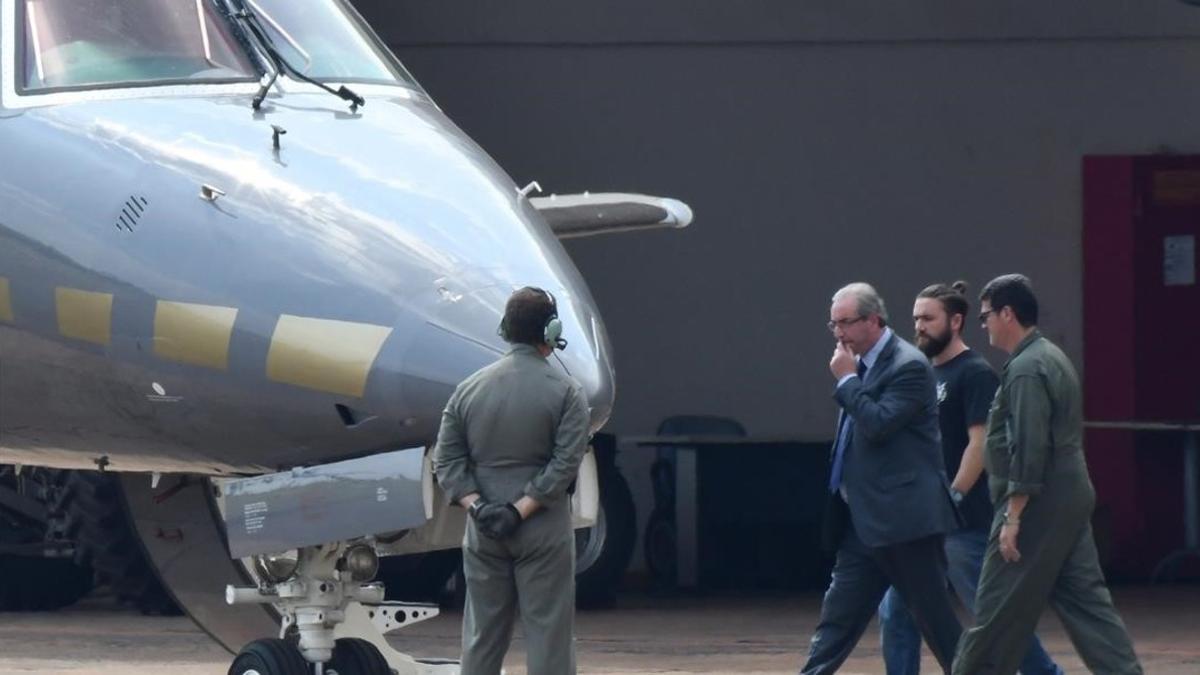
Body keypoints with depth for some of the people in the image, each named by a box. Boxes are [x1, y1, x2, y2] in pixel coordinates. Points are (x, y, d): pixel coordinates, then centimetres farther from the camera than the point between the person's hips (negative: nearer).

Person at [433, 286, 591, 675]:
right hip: (543, 528, -4)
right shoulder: (564, 392, -6)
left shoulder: (470, 388, 5)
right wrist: (521, 509, -13)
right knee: (549, 635, -1)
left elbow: (446, 458, 1)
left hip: (482, 530, 4)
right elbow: (565, 463, -13)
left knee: (482, 635, 9)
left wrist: (475, 505, -6)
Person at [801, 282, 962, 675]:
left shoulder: (909, 366, -12)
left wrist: (847, 380, -13)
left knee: (934, 617, -2)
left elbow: (878, 425, -23)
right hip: (864, 520, 9)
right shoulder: (864, 365, 15)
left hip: (903, 517, -9)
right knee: (837, 617, 4)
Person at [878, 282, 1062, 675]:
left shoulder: (975, 374, -10)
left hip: (964, 523, -8)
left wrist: (952, 498, -20)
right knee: (896, 613, 5)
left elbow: (980, 443, -17)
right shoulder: (926, 373, 14)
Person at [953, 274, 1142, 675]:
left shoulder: (1026, 370, -16)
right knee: (1085, 600, 6)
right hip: (1071, 500, 10)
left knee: (998, 611, -1)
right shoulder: (1052, 358, 17)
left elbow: (1029, 450, -22)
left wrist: (1012, 517, -20)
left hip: (1038, 506, -10)